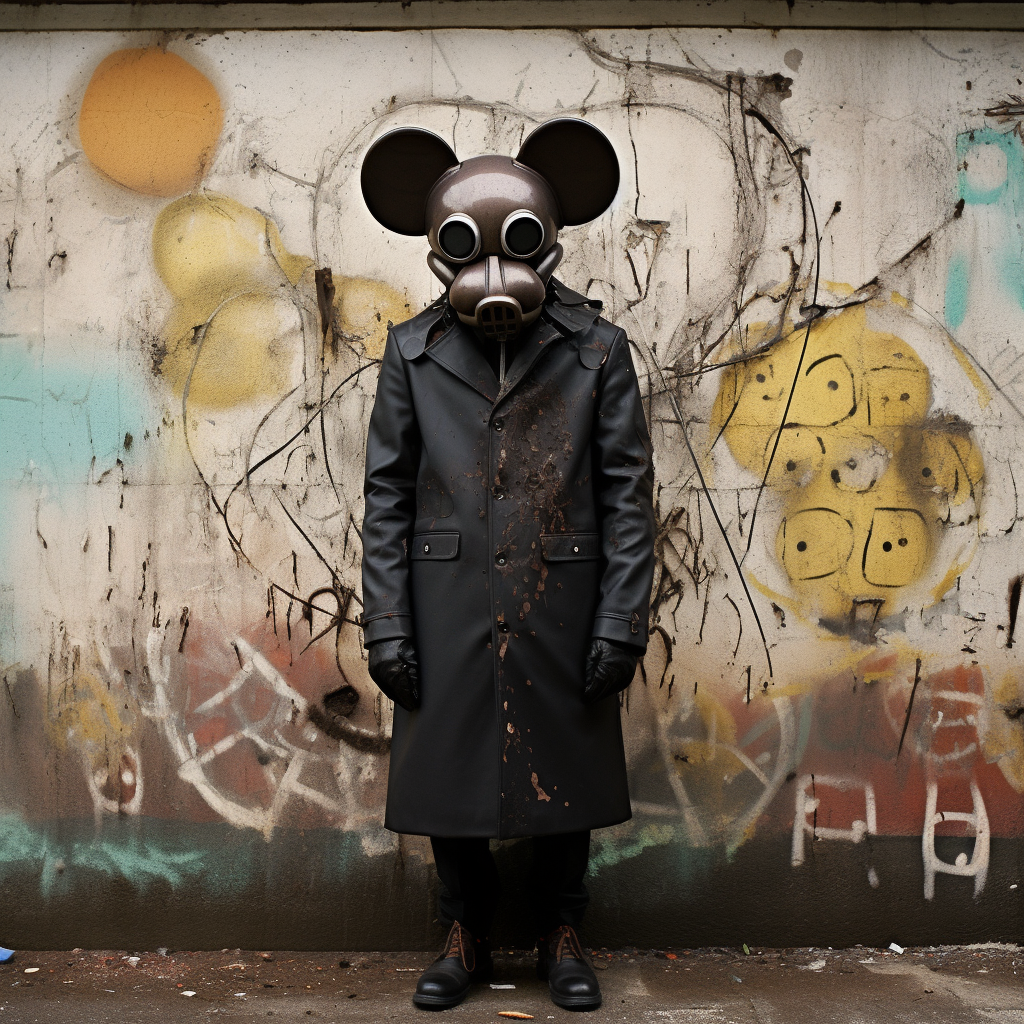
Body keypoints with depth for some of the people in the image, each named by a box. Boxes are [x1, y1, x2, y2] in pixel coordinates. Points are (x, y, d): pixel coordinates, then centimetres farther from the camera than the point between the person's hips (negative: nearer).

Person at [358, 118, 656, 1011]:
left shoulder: (596, 349, -1)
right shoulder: (412, 353, 2)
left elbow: (628, 493, -2)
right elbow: (387, 496, 3)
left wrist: (621, 624, -7)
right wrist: (387, 627, -2)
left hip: (560, 619, -1)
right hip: (449, 621, 1)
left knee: (563, 775, 11)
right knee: (449, 775, 11)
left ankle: (561, 937, 32)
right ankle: (467, 938, 31)